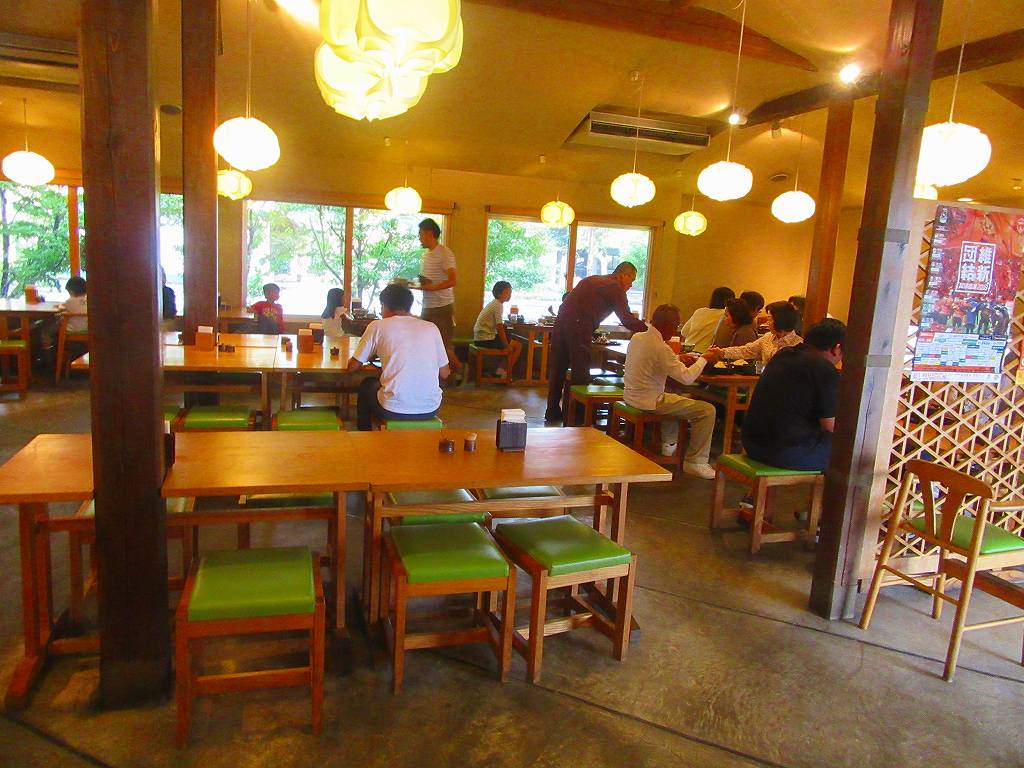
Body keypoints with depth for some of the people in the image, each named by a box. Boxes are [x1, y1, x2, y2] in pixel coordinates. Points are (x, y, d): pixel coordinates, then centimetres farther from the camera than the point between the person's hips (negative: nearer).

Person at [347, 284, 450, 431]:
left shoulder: (377, 326, 0)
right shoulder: (431, 327, 6)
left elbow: (353, 366, 8)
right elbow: (444, 374, 10)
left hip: (394, 411, -3)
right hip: (430, 410, 3)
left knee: (366, 384, 31)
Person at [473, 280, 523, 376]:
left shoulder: (494, 303, 14)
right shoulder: (498, 305, -15)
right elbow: (499, 328, -20)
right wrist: (507, 346, -15)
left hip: (479, 337, 10)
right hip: (486, 339, -10)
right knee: (518, 346, -5)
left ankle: (501, 370, 25)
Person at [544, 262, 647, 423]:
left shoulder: (593, 279, 25)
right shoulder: (616, 288, 1)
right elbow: (627, 320, -5)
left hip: (561, 322, 8)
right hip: (579, 327, -8)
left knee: (557, 369, 13)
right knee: (581, 374, 1)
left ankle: (552, 411, 21)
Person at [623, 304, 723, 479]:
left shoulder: (637, 337, 3)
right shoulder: (660, 347, -23)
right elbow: (687, 377, -22)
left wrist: (679, 359, 16)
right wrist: (704, 358, -8)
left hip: (630, 396, 9)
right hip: (648, 402, -9)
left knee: (676, 397, 37)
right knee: (707, 410, -4)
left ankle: (669, 444, 41)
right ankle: (695, 462, 2)